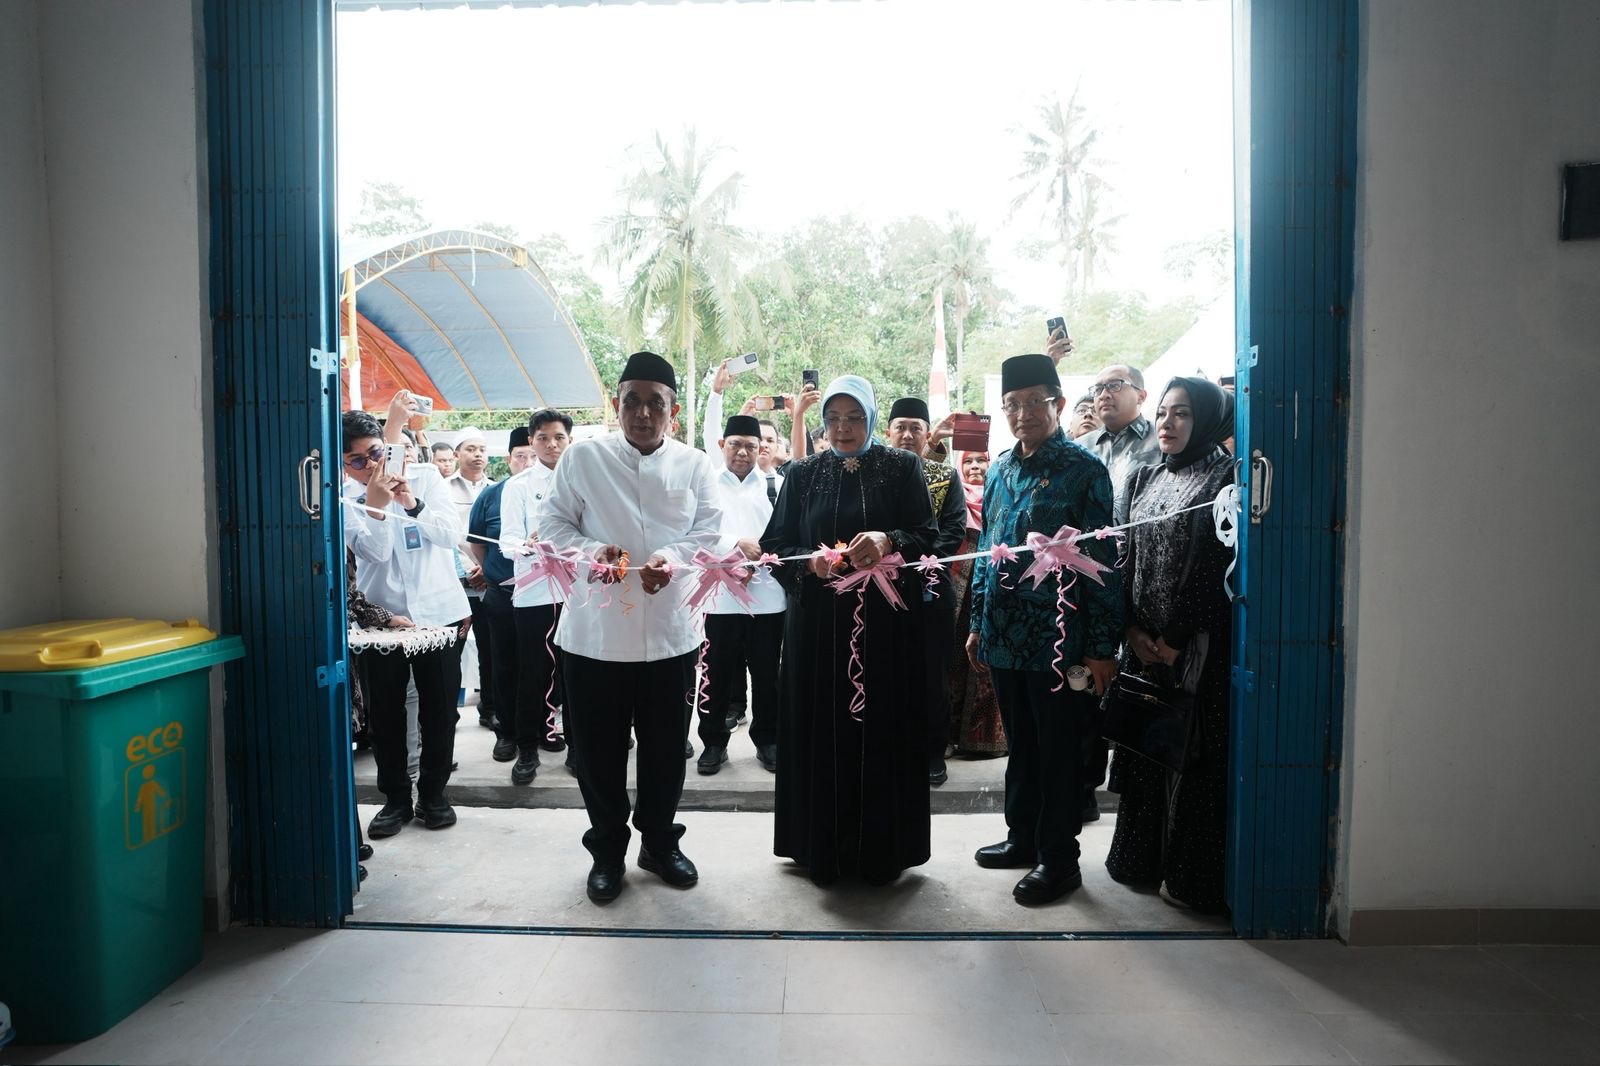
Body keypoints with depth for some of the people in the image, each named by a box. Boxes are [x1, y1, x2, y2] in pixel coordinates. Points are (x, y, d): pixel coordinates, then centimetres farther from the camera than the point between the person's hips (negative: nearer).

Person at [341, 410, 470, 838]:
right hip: (382, 615, 0)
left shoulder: (425, 479, 2)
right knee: (385, 711, 6)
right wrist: (375, 506, -25)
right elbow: (374, 551, -12)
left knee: (440, 709, 7)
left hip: (438, 611, 0)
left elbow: (452, 533, -9)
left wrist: (414, 505, -22)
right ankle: (396, 797, 22)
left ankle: (433, 793, 23)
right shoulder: (345, 499, -1)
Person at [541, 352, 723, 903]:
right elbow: (554, 524, 2)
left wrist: (674, 556, -19)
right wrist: (590, 550, -17)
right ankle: (607, 851, 30)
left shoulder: (693, 464, 5)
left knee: (666, 747, 13)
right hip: (595, 629, -1)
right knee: (598, 749, 9)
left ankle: (660, 842, 35)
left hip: (670, 630, 1)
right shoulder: (583, 457, 1)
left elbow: (709, 530, 1)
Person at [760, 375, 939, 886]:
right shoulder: (803, 474, 9)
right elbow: (775, 544, 5)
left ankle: (881, 849, 19)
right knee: (821, 730, 4)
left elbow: (927, 534, -3)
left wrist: (888, 541, -23)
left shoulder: (902, 467, 5)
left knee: (883, 729, 3)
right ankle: (822, 847, 19)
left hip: (886, 621, -1)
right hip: (819, 624, 1)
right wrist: (811, 559, -15)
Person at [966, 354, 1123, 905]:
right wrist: (978, 622, 14)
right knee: (1020, 744, 19)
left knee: (1059, 751, 6)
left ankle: (1059, 858, 21)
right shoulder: (999, 471, 10)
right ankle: (1022, 837, 35)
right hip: (1005, 635, 6)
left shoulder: (1084, 471, -9)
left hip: (1057, 638, -6)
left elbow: (1103, 561, -11)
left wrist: (1102, 646, -13)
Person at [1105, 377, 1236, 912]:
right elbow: (1128, 557, 9)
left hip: (1198, 644, -6)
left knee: (1193, 755, 1)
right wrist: (1134, 630, -2)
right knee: (1144, 746, 12)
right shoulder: (1144, 479, 13)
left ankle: (1191, 877, 14)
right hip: (1144, 642, 6)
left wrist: (1175, 639, -13)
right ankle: (1142, 858, 26)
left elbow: (1215, 566, -12)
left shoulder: (1225, 477, -6)